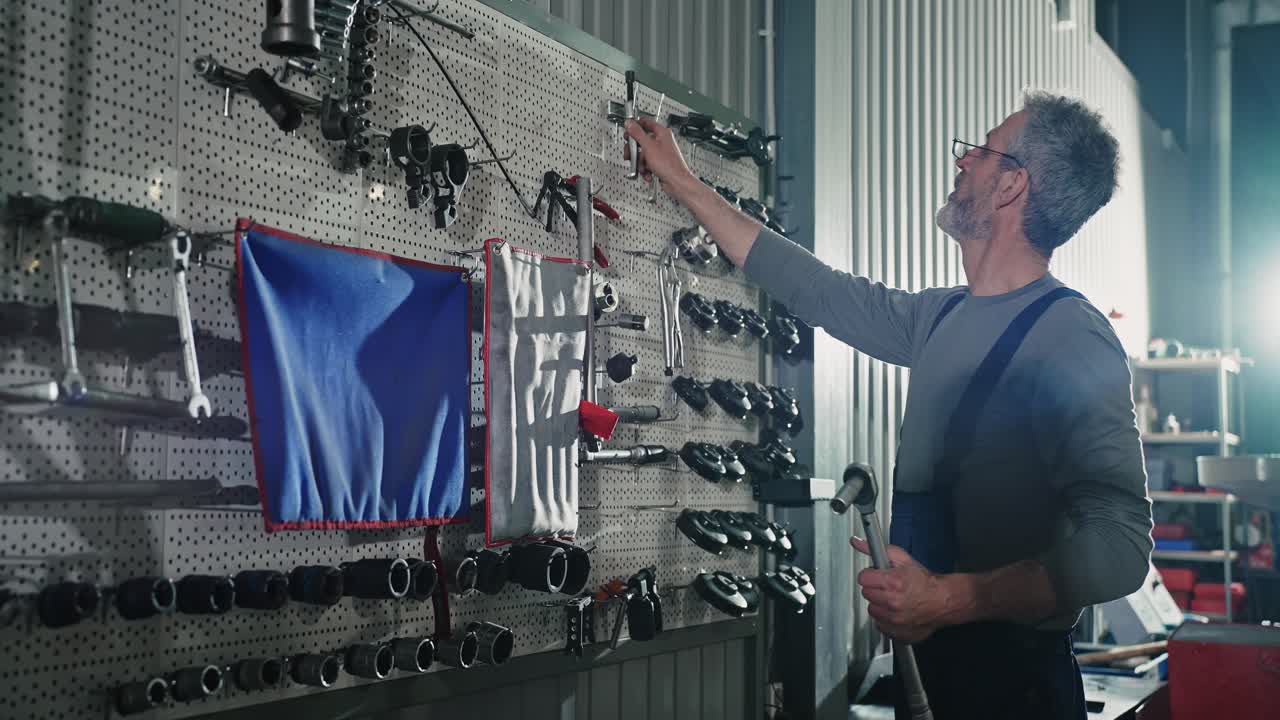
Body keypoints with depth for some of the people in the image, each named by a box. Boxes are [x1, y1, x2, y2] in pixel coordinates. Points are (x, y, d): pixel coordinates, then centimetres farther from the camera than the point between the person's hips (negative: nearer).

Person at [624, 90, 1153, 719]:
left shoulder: (1073, 339, -19)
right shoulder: (943, 317, 7)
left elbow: (1119, 546, -26)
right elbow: (816, 290, 19)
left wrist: (952, 598, -34)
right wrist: (681, 182, 24)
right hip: (933, 654, 8)